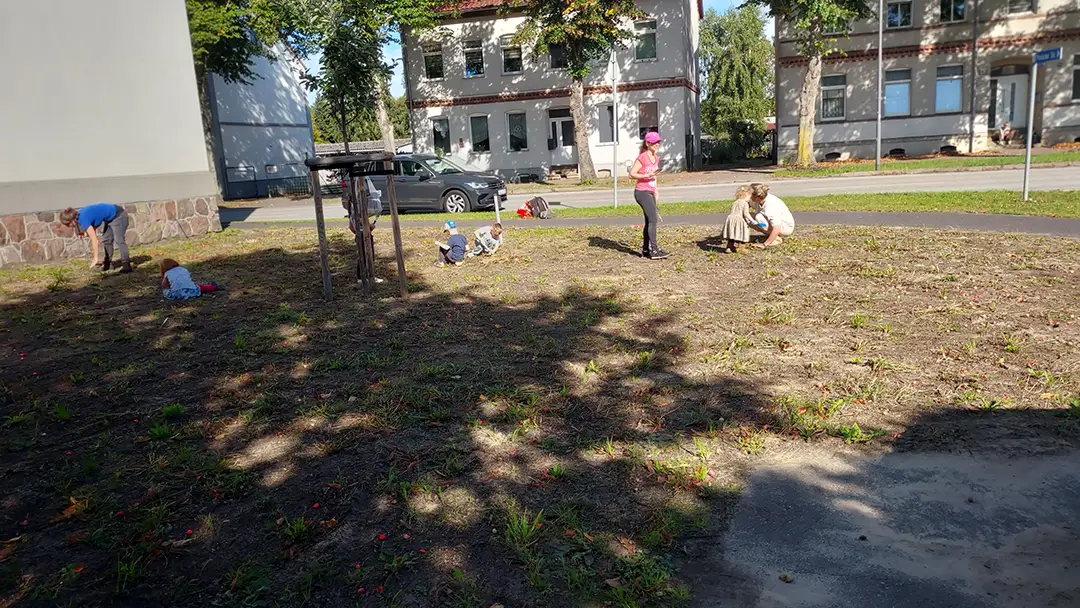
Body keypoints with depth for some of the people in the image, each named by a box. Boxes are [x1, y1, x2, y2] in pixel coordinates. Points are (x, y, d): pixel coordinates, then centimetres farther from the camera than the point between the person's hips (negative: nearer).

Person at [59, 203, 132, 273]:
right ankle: (108, 263, 20)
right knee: (106, 240, 12)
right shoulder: (79, 214, -1)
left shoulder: (83, 219, -26)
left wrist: (95, 259, -21)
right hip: (109, 219, 10)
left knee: (119, 241, -20)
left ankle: (126, 265, -24)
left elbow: (94, 240, -25)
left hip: (118, 216, -10)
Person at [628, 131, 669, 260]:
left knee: (649, 221, 11)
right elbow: (632, 173, -15)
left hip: (650, 192, 9)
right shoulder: (642, 157, -13)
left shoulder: (656, 158, 12)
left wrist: (655, 196, 21)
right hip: (642, 192, -9)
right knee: (653, 219, -16)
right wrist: (646, 175, -26)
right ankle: (654, 250, -16)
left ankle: (645, 250, 18)